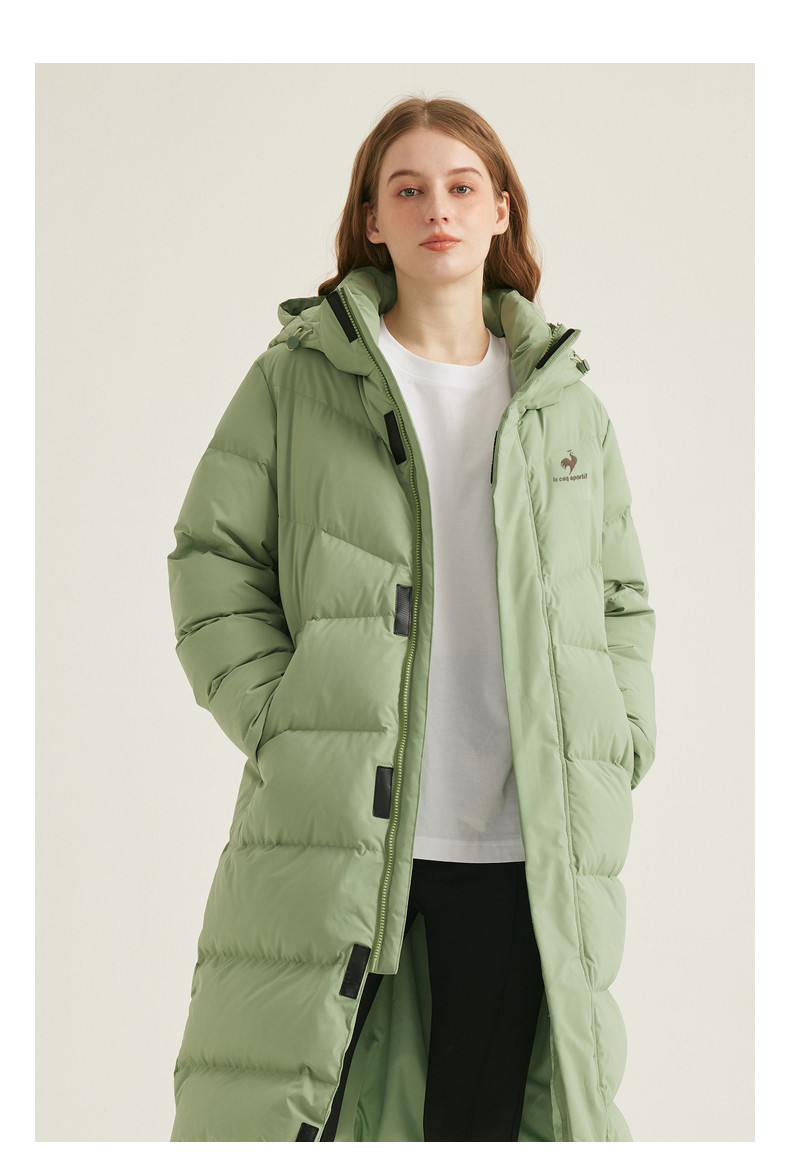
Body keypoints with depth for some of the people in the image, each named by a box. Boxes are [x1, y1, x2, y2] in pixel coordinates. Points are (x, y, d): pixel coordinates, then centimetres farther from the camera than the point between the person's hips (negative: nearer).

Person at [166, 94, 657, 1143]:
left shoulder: (569, 407, 14)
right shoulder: (298, 375, 6)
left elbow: (623, 602, 20)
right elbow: (212, 556, 4)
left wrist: (614, 756, 6)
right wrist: (275, 721, -7)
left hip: (528, 849, 3)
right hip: (330, 829, -2)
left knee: (485, 1123, 8)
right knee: (271, 1110, -2)